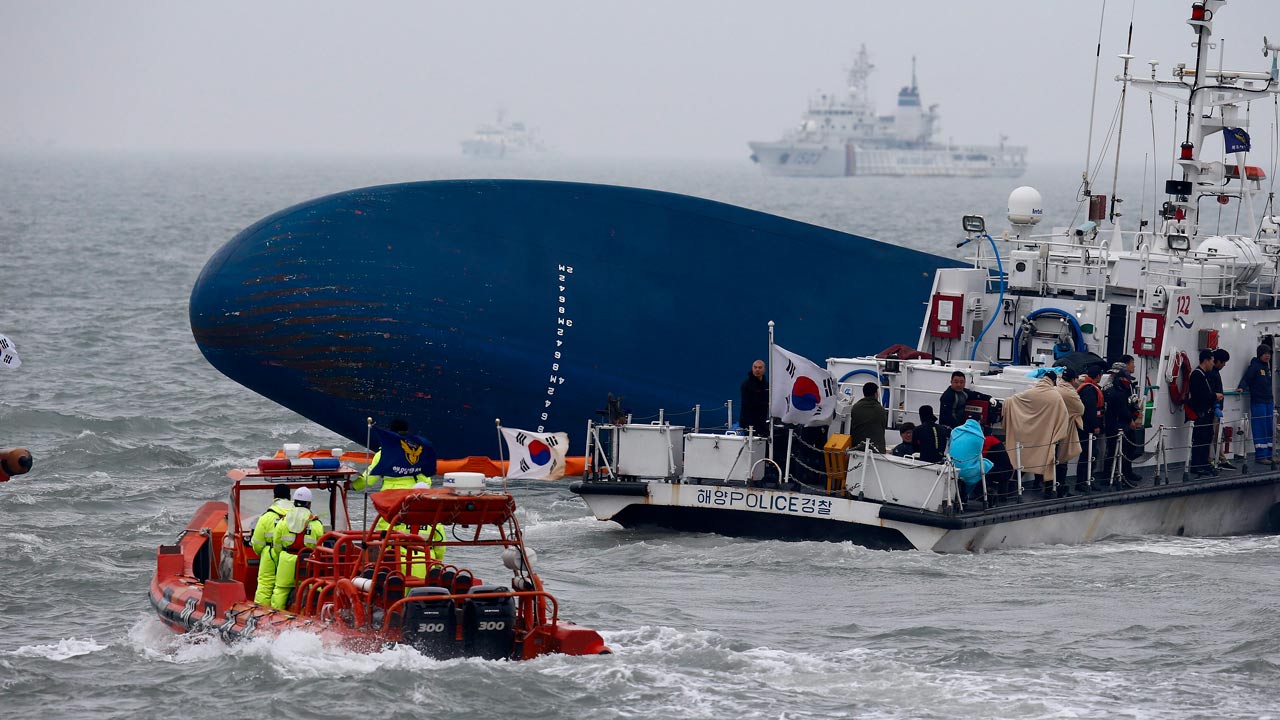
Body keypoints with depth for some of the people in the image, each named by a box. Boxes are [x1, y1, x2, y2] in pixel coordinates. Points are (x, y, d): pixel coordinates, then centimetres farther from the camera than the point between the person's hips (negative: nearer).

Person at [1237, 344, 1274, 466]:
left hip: (1269, 402, 8)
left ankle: (1269, 454, 14)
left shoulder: (1268, 367, 16)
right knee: (1260, 430, -7)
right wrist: (1241, 388, -33)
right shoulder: (1254, 367, -7)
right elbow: (1246, 379, -15)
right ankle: (1260, 455, -5)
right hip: (1258, 402, -8)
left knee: (1269, 429, 9)